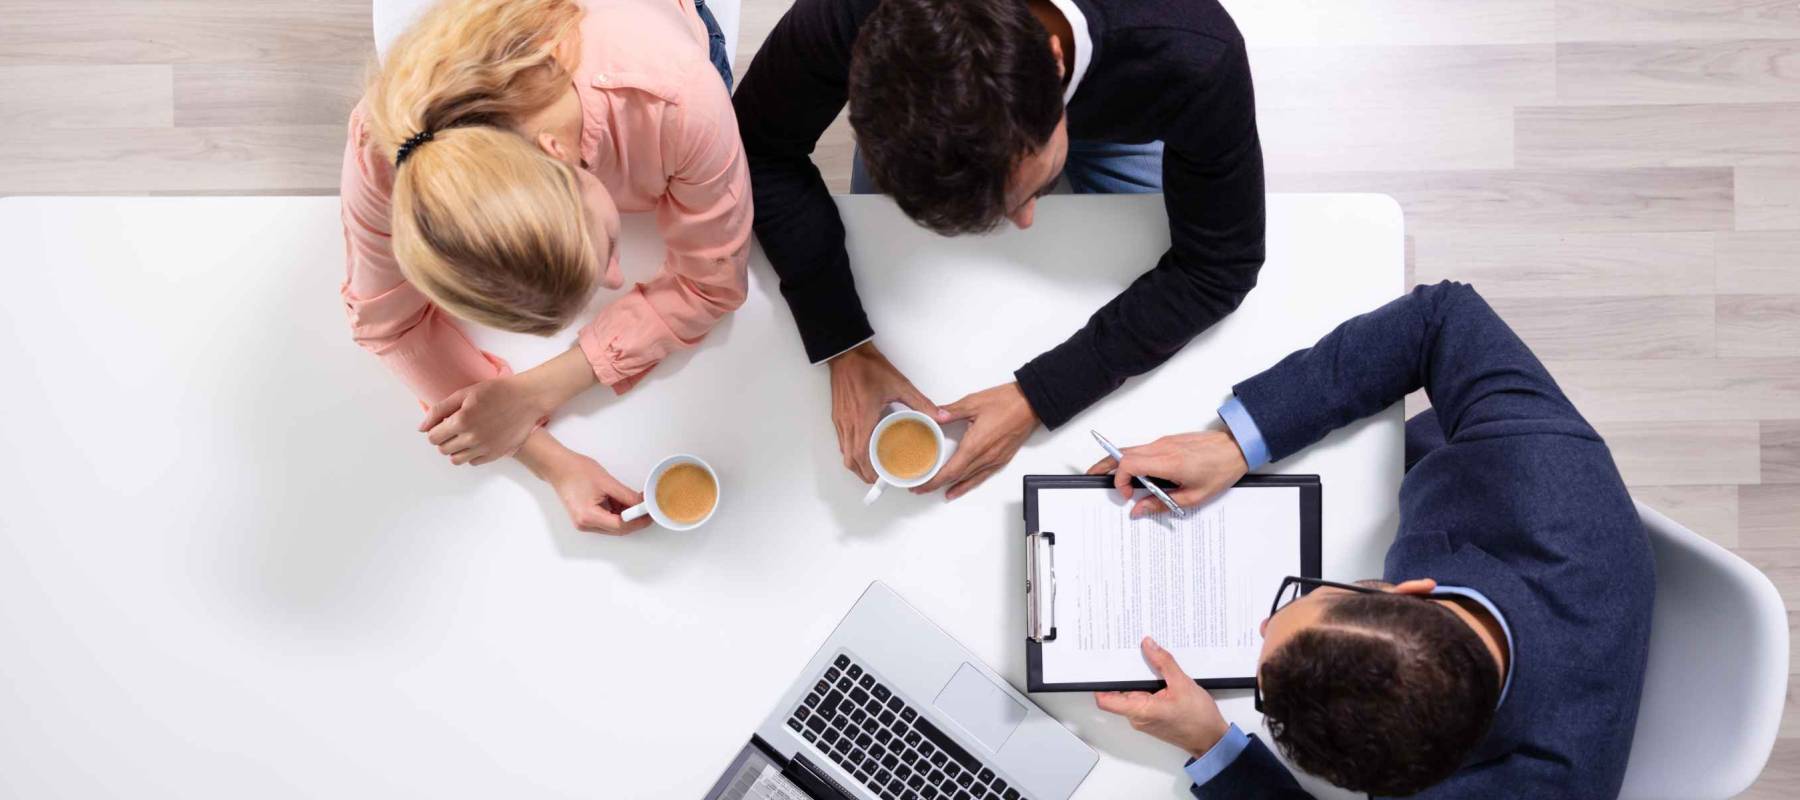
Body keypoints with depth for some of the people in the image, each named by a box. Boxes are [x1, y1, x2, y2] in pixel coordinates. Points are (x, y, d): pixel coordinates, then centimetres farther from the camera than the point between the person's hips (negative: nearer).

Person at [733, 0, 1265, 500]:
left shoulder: (1193, 58, -47)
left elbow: (1218, 267, -32)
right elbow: (763, 149, -26)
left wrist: (1038, 398, -36)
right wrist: (843, 347, -35)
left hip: (1115, 113, 0)